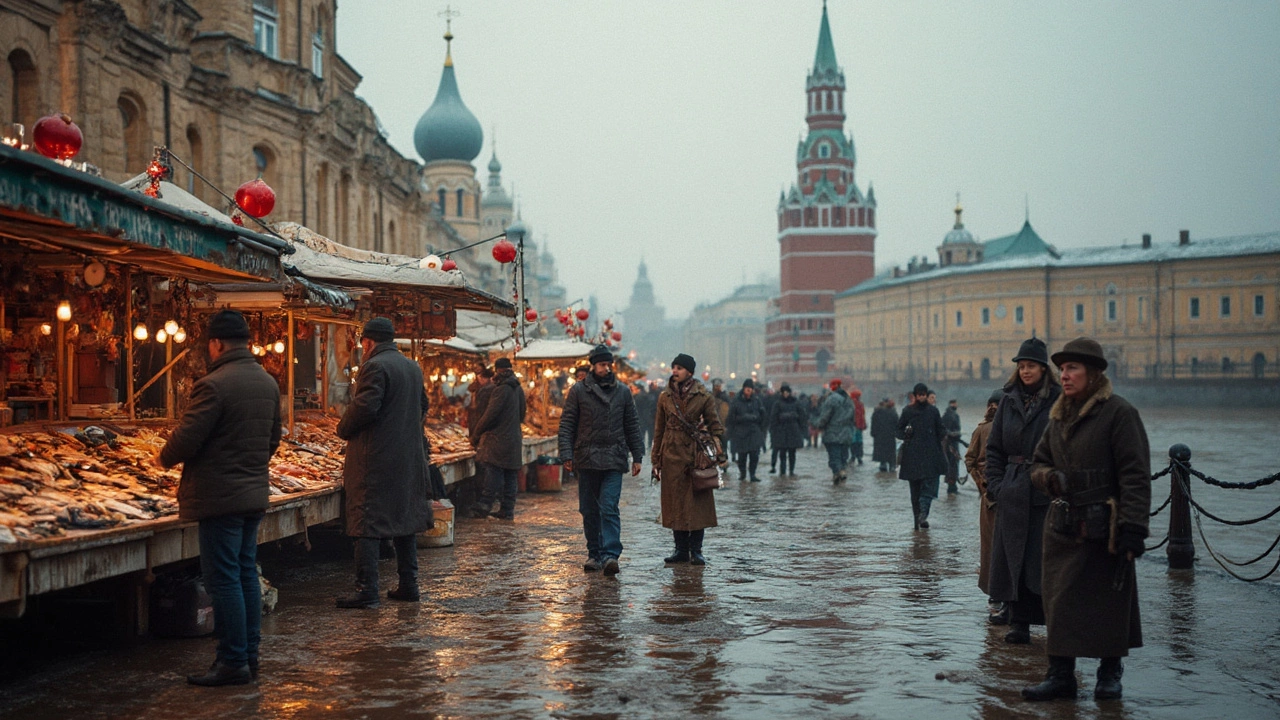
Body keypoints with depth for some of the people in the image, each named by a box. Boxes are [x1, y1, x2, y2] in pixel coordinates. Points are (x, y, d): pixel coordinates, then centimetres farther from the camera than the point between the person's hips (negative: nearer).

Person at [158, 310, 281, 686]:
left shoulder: (214, 385, -18)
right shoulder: (268, 383, 9)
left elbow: (186, 438, -16)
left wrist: (163, 458, 3)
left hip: (219, 496, -8)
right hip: (255, 493, 8)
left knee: (224, 579, -3)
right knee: (246, 574, 14)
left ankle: (233, 662, 1)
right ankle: (249, 655, 18)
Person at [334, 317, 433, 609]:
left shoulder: (374, 366, -14)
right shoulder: (414, 368, 13)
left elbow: (365, 407, -22)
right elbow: (423, 406, 21)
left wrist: (343, 429, -6)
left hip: (375, 459, -8)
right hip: (408, 457, 8)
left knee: (368, 523, -6)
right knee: (404, 519, 14)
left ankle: (367, 590, -8)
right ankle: (408, 585, 18)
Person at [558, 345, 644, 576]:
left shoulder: (623, 392, 9)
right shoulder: (578, 391, 3)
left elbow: (632, 426, 13)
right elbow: (567, 424, 2)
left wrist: (637, 457, 8)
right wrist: (567, 454, -9)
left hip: (614, 461, 0)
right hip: (586, 460, 1)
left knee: (609, 509, -11)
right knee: (589, 511, 7)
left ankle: (610, 555, -17)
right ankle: (594, 554, 18)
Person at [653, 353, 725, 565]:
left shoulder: (704, 397, -1)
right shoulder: (665, 397, 8)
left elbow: (715, 426, 2)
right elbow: (658, 430, 13)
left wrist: (719, 454, -5)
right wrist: (656, 460, 11)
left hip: (696, 455, -2)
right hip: (672, 456, 3)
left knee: (697, 503, -1)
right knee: (675, 503, 4)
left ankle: (696, 550, 6)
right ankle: (681, 550, 12)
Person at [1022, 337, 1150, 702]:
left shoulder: (1118, 413, -9)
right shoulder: (1059, 415, 11)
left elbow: (1135, 475, -13)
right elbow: (1038, 462, 20)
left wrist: (1134, 528, -19)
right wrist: (1050, 478, -5)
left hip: (1103, 531, -6)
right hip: (1063, 528, 6)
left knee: (1109, 601, 5)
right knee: (1060, 601, 5)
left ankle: (1110, 673, 21)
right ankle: (1060, 675, 12)